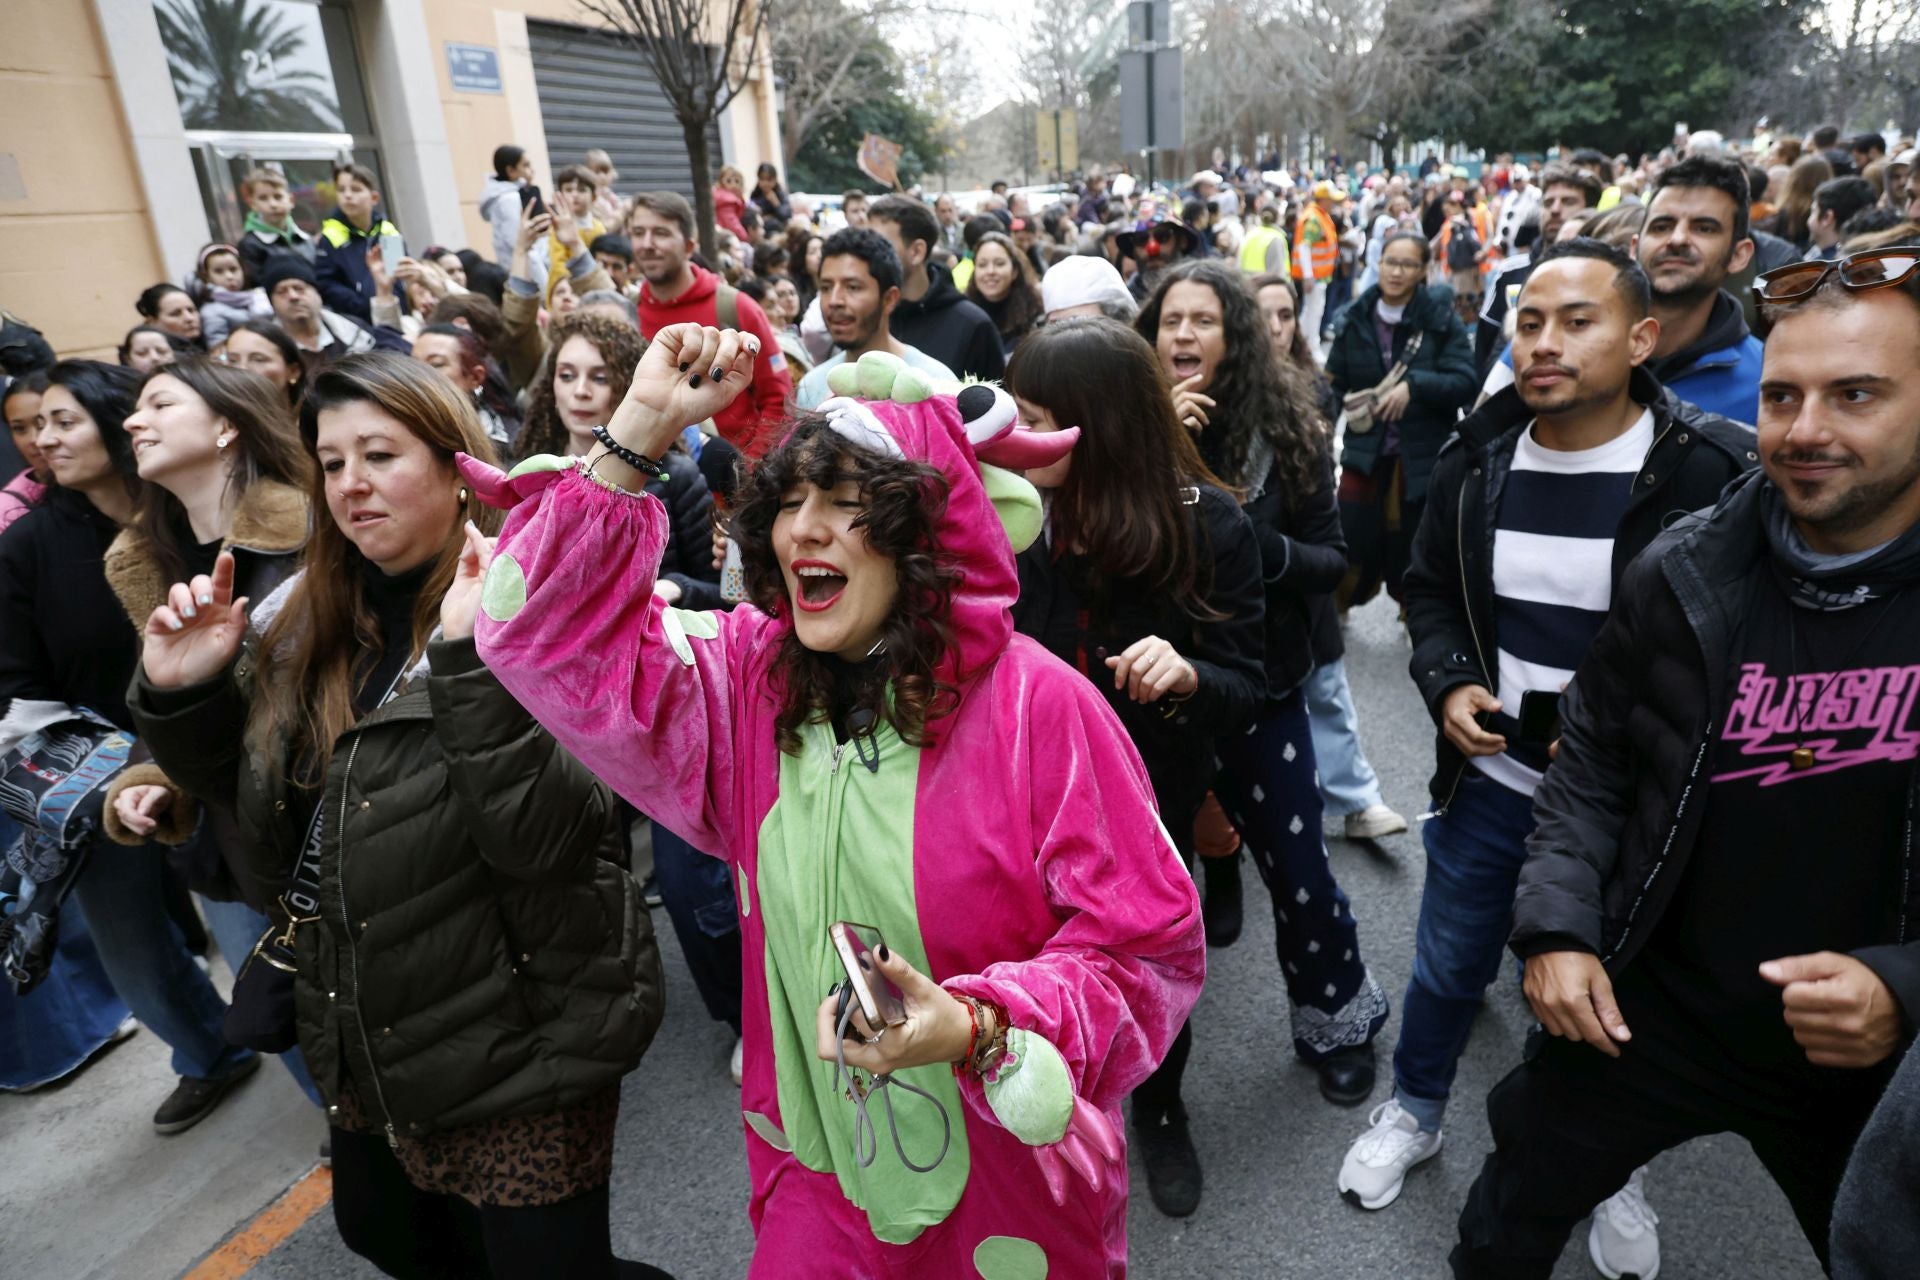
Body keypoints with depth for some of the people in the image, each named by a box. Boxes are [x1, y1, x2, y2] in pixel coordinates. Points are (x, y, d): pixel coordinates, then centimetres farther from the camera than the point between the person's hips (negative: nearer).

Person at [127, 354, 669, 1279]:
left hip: (516, 1045, -7)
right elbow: (242, 789, 12)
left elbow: (548, 838, -29)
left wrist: (472, 655, -38)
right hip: (363, 1039, 7)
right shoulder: (304, 617, 0)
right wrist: (179, 694, -6)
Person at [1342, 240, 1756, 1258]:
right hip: (1491, 775, 3)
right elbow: (1430, 589, 9)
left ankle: (1610, 1170, 48)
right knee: (1448, 970, 19)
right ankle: (1412, 1111, 47)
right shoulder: (1478, 460, -3)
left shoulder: (1712, 472, -15)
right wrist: (1448, 682, -9)